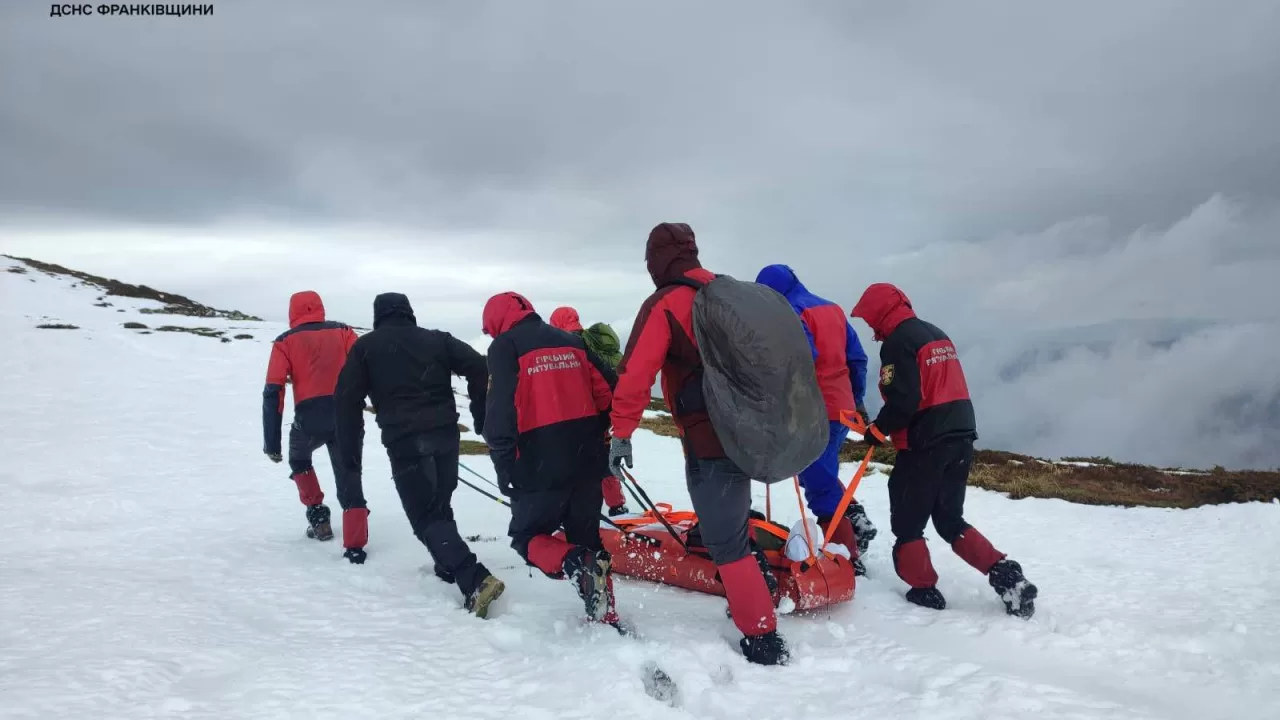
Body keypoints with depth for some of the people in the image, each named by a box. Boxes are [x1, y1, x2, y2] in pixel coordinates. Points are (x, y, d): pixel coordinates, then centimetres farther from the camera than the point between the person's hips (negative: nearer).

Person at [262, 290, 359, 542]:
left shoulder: (285, 342, 11)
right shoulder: (342, 331, 15)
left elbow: (273, 392, 2)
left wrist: (272, 442, 2)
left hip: (309, 419, -1)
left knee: (299, 462, 29)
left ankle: (318, 517, 22)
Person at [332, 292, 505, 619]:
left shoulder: (365, 347, 12)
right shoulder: (436, 339, 15)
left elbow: (347, 399, 5)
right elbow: (478, 366, 3)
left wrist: (350, 457, 7)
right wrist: (482, 419, 10)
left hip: (404, 441, -3)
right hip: (445, 433, 4)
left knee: (426, 517, -4)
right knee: (440, 506, 24)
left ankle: (475, 579, -20)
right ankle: (450, 567, 27)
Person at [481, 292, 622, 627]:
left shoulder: (505, 346, -2)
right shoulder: (571, 340, 14)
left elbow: (501, 407, -13)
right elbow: (608, 391, 10)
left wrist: (503, 464, -10)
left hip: (541, 463, -6)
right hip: (587, 459, 6)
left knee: (527, 536, 10)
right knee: (586, 536, 17)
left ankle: (575, 565, -17)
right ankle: (606, 616, 13)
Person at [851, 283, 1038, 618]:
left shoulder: (898, 341, -13)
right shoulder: (937, 334, 16)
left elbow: (903, 401, -21)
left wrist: (877, 429, -7)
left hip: (925, 444, -9)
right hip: (960, 438, 9)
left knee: (907, 522, 7)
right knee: (950, 520, 16)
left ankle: (924, 590, 11)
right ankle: (1004, 573, 4)